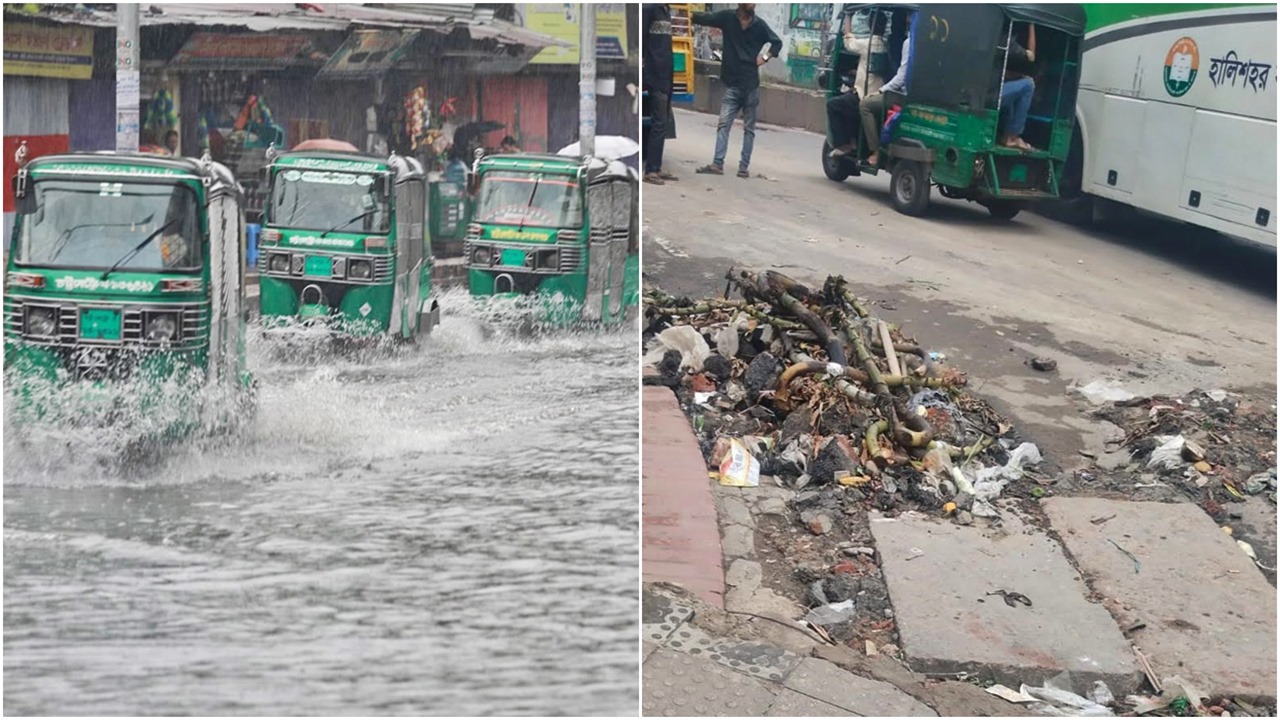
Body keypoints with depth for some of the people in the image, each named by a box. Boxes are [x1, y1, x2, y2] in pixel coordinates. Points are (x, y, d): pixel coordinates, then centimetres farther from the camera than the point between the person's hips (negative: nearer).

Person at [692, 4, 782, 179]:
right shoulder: (727, 18, -2)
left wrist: (766, 57, -2)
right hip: (732, 83, -1)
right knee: (723, 124, -6)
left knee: (749, 128, 4)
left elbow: (777, 42, 13)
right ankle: (717, 164, -7)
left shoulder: (760, 25, 1)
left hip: (751, 84, 1)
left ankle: (744, 166, 8)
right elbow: (704, 18, -13)